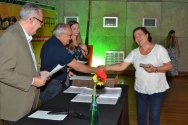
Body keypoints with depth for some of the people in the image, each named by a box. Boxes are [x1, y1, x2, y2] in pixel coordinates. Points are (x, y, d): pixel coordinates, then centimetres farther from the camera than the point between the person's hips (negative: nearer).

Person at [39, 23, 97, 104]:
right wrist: (96, 70, -9)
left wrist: (66, 71, 14)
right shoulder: (58, 47, -22)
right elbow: (77, 67, -19)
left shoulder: (50, 43, 8)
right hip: (53, 85, -10)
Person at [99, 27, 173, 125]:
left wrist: (155, 69, -23)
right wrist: (106, 68, -14)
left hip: (156, 90, -4)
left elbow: (169, 66, -8)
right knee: (140, 115, 15)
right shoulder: (134, 52, 3)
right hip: (140, 89, 4)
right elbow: (121, 66, -2)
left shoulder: (159, 49, -7)